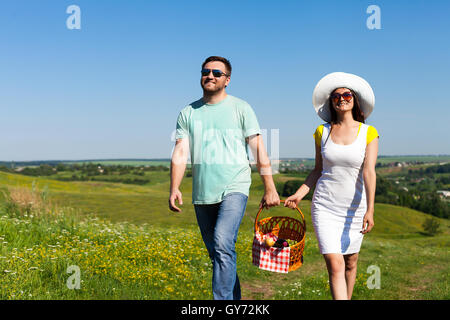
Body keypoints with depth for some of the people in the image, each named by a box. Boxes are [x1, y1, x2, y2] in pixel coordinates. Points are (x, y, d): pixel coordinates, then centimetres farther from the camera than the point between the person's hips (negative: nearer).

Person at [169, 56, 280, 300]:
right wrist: (174, 189, -12)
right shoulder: (188, 113, 10)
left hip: (234, 189, -4)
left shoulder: (240, 108, 3)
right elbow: (180, 153, 1)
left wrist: (269, 188, -4)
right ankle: (235, 298, 28)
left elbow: (258, 149, 1)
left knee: (223, 244, -23)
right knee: (216, 253, 11)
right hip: (202, 195, 4)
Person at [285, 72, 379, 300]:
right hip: (324, 206, 0)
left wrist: (370, 210, -22)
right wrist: (299, 194, -1)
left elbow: (369, 172, -13)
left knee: (350, 262, 15)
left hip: (355, 207, 0)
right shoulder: (322, 132, 3)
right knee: (335, 264, -11)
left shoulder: (368, 133, -3)